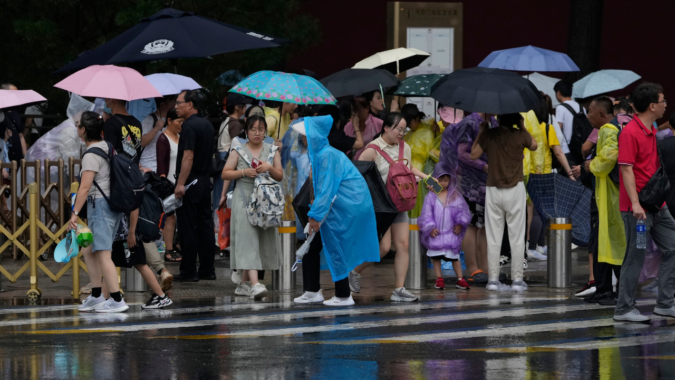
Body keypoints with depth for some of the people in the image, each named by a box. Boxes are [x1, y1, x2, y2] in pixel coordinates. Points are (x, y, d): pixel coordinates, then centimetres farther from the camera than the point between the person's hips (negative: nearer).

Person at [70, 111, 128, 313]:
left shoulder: (91, 155, -15)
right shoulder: (107, 147, 11)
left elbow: (85, 188, -21)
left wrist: (75, 213, -21)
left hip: (100, 205, -10)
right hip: (112, 203, 10)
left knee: (103, 254, -9)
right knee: (89, 251, 17)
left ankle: (117, 300, -12)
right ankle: (96, 296, 20)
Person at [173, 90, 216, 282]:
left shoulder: (189, 126, -16)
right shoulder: (207, 125, 13)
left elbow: (188, 156, -23)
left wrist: (181, 183, -25)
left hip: (190, 182, -9)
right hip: (205, 180, 9)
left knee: (188, 228, -4)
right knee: (205, 226, 10)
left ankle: (188, 271, -2)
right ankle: (207, 269, 14)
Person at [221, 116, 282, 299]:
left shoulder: (272, 150, 11)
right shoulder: (238, 150, 4)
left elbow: (280, 176, 11)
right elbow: (225, 174, 2)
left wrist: (269, 168, -9)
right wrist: (244, 172, -13)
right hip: (244, 199, -4)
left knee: (262, 241, 4)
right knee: (248, 238, -15)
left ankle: (244, 283, 15)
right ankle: (255, 284, -27)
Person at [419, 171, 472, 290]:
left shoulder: (455, 195, 4)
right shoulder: (431, 197, 0)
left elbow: (463, 210, 6)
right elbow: (426, 214, -2)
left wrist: (460, 224, -7)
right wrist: (430, 228, -11)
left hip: (451, 232, 0)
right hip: (435, 232, 0)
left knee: (454, 255, 2)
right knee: (436, 256, 2)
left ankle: (460, 279, 6)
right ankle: (439, 279, 11)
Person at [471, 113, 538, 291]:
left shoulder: (488, 134, -5)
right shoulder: (520, 135, -7)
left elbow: (474, 154, 3)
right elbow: (534, 146, 12)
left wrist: (481, 131, 10)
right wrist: (522, 127, 16)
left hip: (493, 190, 1)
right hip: (515, 190, -1)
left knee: (493, 238, 6)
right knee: (516, 237, 4)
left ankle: (493, 279, 4)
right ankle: (517, 279, 3)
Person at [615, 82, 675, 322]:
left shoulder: (652, 131, 13)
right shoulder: (630, 133, -15)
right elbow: (626, 169, -19)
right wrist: (635, 203, -25)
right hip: (637, 208, -9)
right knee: (635, 257, -4)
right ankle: (624, 309, 5)